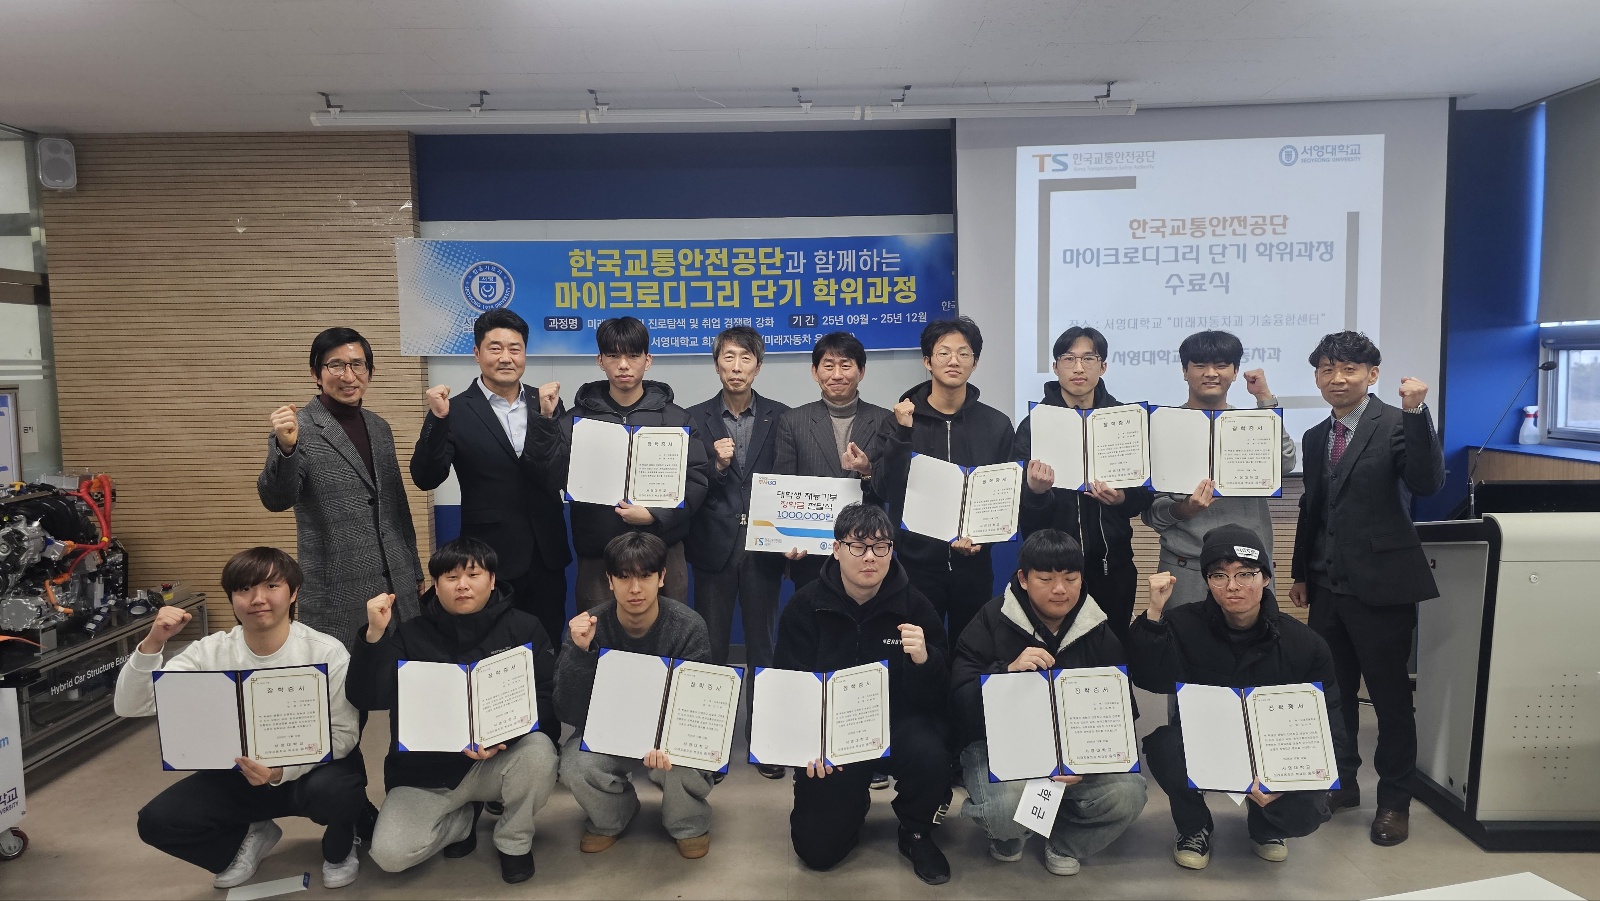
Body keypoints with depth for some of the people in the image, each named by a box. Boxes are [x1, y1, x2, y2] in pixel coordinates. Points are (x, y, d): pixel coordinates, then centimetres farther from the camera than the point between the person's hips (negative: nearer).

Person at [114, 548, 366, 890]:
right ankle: (250, 837, 17)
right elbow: (130, 707, -11)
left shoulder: (326, 652, -19)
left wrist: (283, 771, -33)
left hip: (312, 768, -4)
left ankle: (339, 850, 2)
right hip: (240, 774, 4)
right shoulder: (210, 652, -8)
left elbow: (343, 733, -17)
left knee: (331, 788, -37)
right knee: (156, 822, -13)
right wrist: (152, 644, -28)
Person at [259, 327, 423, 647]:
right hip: (338, 592, -5)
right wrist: (285, 448, -35)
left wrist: (414, 570, 20)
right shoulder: (300, 427, -6)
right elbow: (276, 500, -17)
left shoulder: (379, 428, 12)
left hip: (396, 585, 5)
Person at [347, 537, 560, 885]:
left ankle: (513, 841, -1)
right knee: (389, 854, -20)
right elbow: (368, 699, -12)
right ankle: (463, 818, 14)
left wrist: (504, 737, -29)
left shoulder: (523, 628, -4)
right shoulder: (411, 636, -1)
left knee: (539, 751, -32)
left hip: (497, 761, -1)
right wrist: (374, 635, -26)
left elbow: (546, 700, -10)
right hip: (426, 771, 1)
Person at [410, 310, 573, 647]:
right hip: (491, 558, -3)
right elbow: (426, 479, -12)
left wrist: (551, 414, -15)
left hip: (546, 553, 4)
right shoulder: (456, 410, -5)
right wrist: (437, 420, -25)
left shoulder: (546, 401, 5)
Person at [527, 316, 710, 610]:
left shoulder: (676, 418, 4)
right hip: (597, 554, 0)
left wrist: (655, 514, -16)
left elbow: (697, 480, -2)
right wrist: (547, 420, -15)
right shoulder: (579, 416, 6)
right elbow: (553, 478, -4)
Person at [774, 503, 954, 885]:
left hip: (896, 723, 0)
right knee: (817, 851, -9)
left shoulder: (914, 606, -7)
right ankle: (855, 800, 27)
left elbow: (937, 698, -8)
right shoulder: (805, 606, -7)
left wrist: (923, 660, -31)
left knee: (930, 757, -34)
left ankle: (916, 833, 1)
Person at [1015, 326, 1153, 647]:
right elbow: (1018, 506, -6)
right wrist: (1035, 492, -27)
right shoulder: (1036, 422, -3)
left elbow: (1146, 494, 2)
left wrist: (1123, 498, -18)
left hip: (1112, 561, 2)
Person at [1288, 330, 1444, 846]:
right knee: (1333, 690, 15)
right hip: (1328, 586, 6)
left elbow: (1427, 484, -23)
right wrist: (1301, 572, 18)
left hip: (1381, 585, -6)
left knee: (1390, 695, 5)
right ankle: (1341, 784, 31)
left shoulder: (1397, 424, -7)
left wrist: (1416, 412, -30)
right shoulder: (1316, 437, 12)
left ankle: (1394, 802, 21)